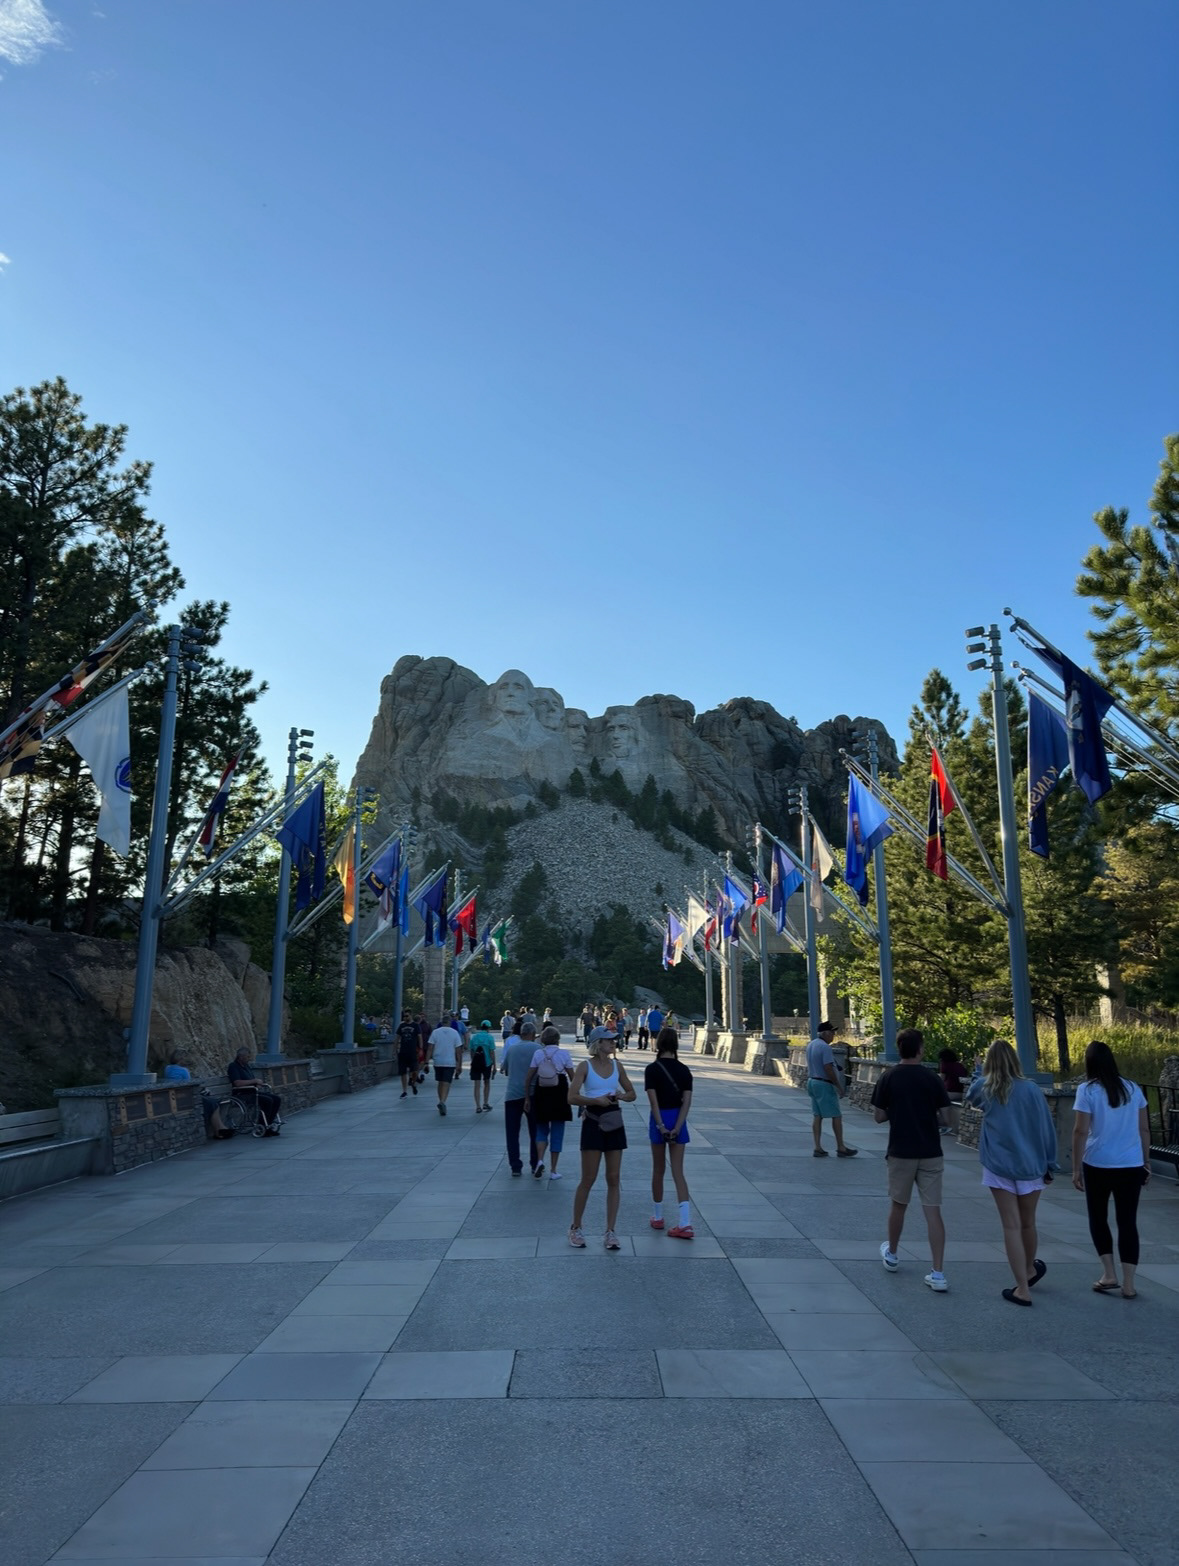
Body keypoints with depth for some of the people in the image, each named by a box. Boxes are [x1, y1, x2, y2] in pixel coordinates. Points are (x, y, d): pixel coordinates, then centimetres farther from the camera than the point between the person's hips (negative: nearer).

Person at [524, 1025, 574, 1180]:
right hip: (559, 1095, -1)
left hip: (541, 1094, 1)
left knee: (541, 1129, 17)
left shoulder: (537, 1054, -2)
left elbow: (528, 1078, -2)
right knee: (557, 1132, 9)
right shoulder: (564, 1054, -5)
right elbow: (573, 1077, -5)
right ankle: (553, 1170, 12)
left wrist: (527, 1098, 6)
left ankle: (540, 1160, -6)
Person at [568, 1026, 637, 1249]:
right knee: (588, 1179, 0)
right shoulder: (585, 1066, -5)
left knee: (614, 1179, 5)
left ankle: (610, 1232, 12)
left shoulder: (616, 1066, 8)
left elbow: (632, 1094, 14)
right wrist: (596, 1100, -22)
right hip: (593, 1123, -4)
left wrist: (621, 1096, -7)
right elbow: (572, 1097, -13)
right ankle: (575, 1228, 16)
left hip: (614, 1123, 4)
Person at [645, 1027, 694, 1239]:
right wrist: (677, 1127, -11)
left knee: (658, 1169, 13)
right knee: (678, 1171, 2)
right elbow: (687, 1101, -7)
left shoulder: (652, 1069, -8)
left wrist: (660, 1126, -14)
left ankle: (657, 1217, 25)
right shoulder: (684, 1070, 1)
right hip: (678, 1120, 2)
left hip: (659, 1119, -2)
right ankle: (685, 1223, -8)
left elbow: (653, 1100, -15)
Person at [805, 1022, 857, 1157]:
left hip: (812, 1082, 9)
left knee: (817, 1116, 9)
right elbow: (828, 1069, -22)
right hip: (824, 1085, -9)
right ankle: (841, 1148, 5)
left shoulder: (811, 1045, 11)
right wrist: (839, 1086, -15)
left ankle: (818, 1148, 9)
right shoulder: (825, 1047, -18)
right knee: (836, 1116, 0)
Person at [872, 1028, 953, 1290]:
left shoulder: (888, 1079, -6)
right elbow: (945, 1117, -2)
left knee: (898, 1205, 17)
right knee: (933, 1211, 2)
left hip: (901, 1152, 0)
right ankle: (937, 1274, -1)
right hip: (931, 1153, 0)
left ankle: (891, 1255, 36)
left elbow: (878, 1117, -2)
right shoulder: (933, 1079, -5)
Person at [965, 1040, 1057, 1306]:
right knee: (1027, 1223, 20)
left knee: (1011, 1226, 2)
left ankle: (1022, 1289, 3)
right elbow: (1046, 1128, -2)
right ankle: (1030, 1269, 42)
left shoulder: (984, 1087, -3)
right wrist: (1049, 1163, 8)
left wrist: (981, 1072, 28)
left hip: (999, 1166, -1)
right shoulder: (1030, 1089, -6)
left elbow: (970, 1097, 21)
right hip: (1030, 1165, 1)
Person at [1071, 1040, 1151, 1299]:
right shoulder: (1133, 1089, 3)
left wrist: (1076, 1168, -4)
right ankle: (1128, 1284, 8)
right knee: (1127, 1221, 8)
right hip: (1132, 1166, 3)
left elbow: (1080, 1131, -10)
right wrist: (1146, 1162, 18)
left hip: (1098, 1165, -3)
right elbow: (1144, 1129, 7)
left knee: (1098, 1218, 15)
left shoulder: (1087, 1090, -9)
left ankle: (1109, 1274, 10)